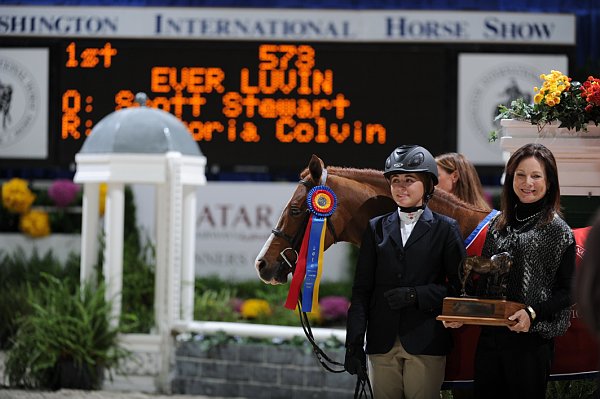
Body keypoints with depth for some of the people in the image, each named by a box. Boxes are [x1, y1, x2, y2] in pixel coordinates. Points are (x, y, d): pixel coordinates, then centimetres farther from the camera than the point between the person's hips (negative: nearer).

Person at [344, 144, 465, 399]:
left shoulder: (445, 229, 4)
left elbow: (458, 286, 0)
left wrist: (416, 295, -16)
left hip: (425, 341, -3)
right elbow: (361, 289, 8)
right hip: (382, 342, 3)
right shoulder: (376, 228, 12)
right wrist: (354, 343, -1)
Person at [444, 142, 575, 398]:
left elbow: (566, 292, -6)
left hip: (531, 340, -5)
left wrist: (533, 313, -20)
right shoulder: (498, 226, 11)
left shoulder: (558, 231, -4)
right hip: (490, 338, 5)